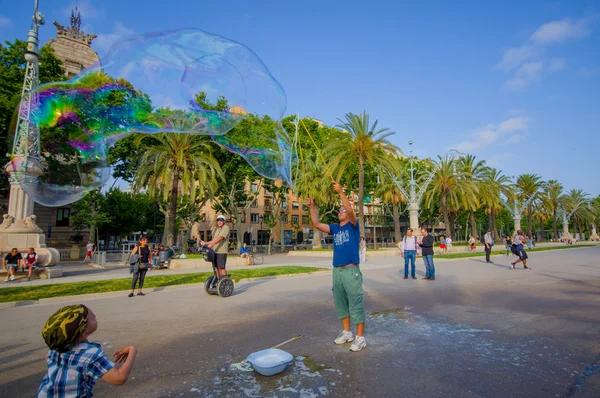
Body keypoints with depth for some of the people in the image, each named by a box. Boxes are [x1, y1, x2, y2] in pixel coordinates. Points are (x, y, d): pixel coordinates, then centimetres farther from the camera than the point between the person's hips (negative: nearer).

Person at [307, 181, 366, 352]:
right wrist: (312, 207, 4)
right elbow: (317, 224, 10)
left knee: (355, 304, -2)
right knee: (340, 303, 14)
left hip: (351, 270, -6)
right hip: (337, 271, 7)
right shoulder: (334, 228, 13)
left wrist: (340, 191, -23)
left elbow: (350, 210, -20)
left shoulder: (353, 225, -2)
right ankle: (347, 333, 28)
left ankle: (360, 338, 8)